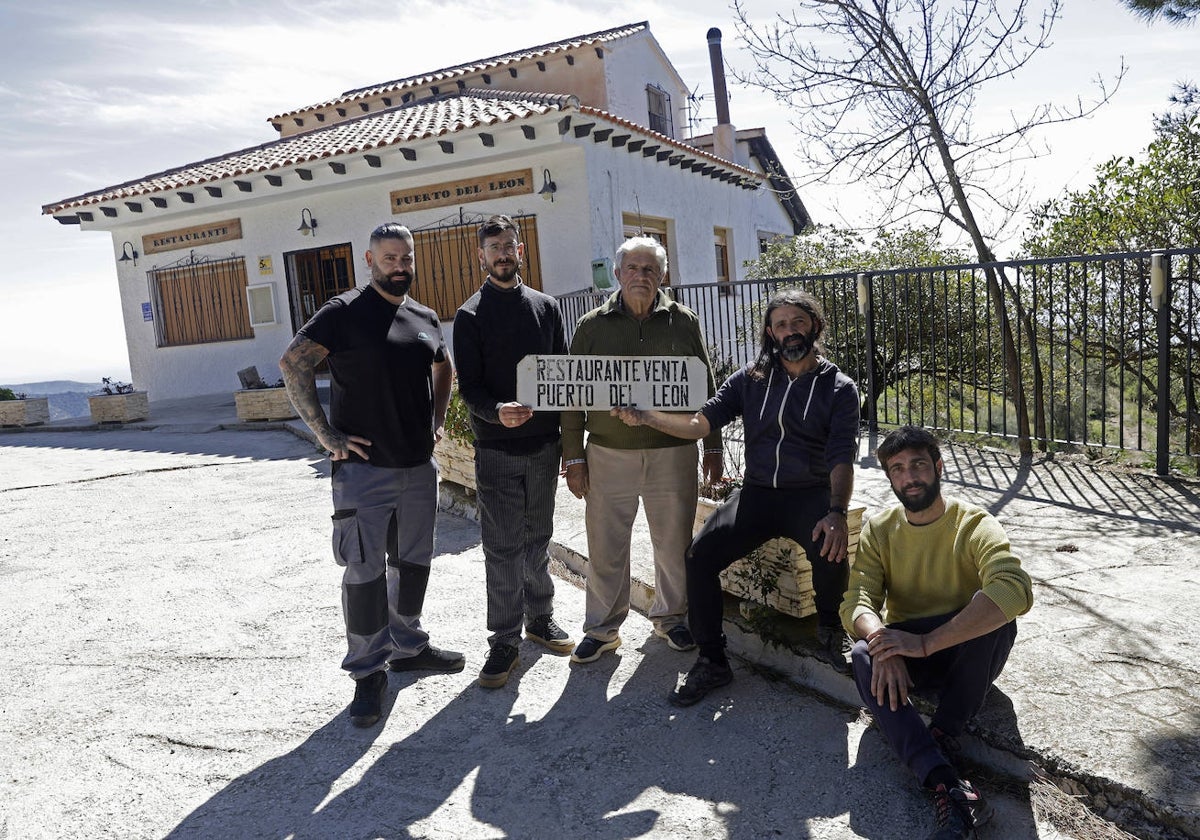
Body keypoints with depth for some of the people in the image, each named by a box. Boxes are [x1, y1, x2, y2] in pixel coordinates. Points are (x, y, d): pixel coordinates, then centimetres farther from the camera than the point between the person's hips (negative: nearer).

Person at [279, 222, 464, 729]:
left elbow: (443, 369, 27)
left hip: (419, 466, 6)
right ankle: (368, 672, 13)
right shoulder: (345, 312, -8)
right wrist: (326, 435, -15)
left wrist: (437, 421, 14)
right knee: (365, 572, -1)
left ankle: (408, 647, 33)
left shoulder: (426, 318, 10)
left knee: (413, 563, 16)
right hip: (364, 468, -6)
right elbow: (293, 364, -13)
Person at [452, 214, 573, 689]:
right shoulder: (471, 315, 0)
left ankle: (540, 618, 30)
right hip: (496, 449, -3)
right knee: (503, 548, 0)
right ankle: (505, 642, 10)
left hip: (543, 445, 3)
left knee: (538, 539, 15)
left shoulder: (546, 307, 9)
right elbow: (469, 386, -6)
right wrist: (496, 412, -28)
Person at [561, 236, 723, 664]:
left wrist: (713, 447, 8)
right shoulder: (592, 326, 3)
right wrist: (574, 457, 0)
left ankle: (670, 616, 31)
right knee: (605, 547, 6)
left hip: (673, 452, 1)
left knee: (674, 541, 10)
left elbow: (705, 388, 10)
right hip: (608, 453, 0)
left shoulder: (683, 322, 5)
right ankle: (602, 628, 23)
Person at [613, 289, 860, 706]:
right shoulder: (750, 379, 9)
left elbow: (842, 459, -9)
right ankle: (712, 662, -2)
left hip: (811, 495, -2)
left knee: (831, 550, -33)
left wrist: (837, 512, -28)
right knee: (700, 554, -19)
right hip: (756, 492, 2)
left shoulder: (838, 388, 1)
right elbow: (700, 422, 0)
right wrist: (645, 417, -17)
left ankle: (829, 629, 1)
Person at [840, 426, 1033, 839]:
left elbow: (1016, 591, -35)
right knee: (863, 656, -30)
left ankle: (942, 735, -21)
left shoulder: (975, 525, -15)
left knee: (994, 612, -33)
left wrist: (925, 642, -40)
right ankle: (949, 786, -40)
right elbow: (857, 601, -11)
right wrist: (883, 641, -36)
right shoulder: (878, 530, -2)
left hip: (968, 654, -2)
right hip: (907, 653, 3)